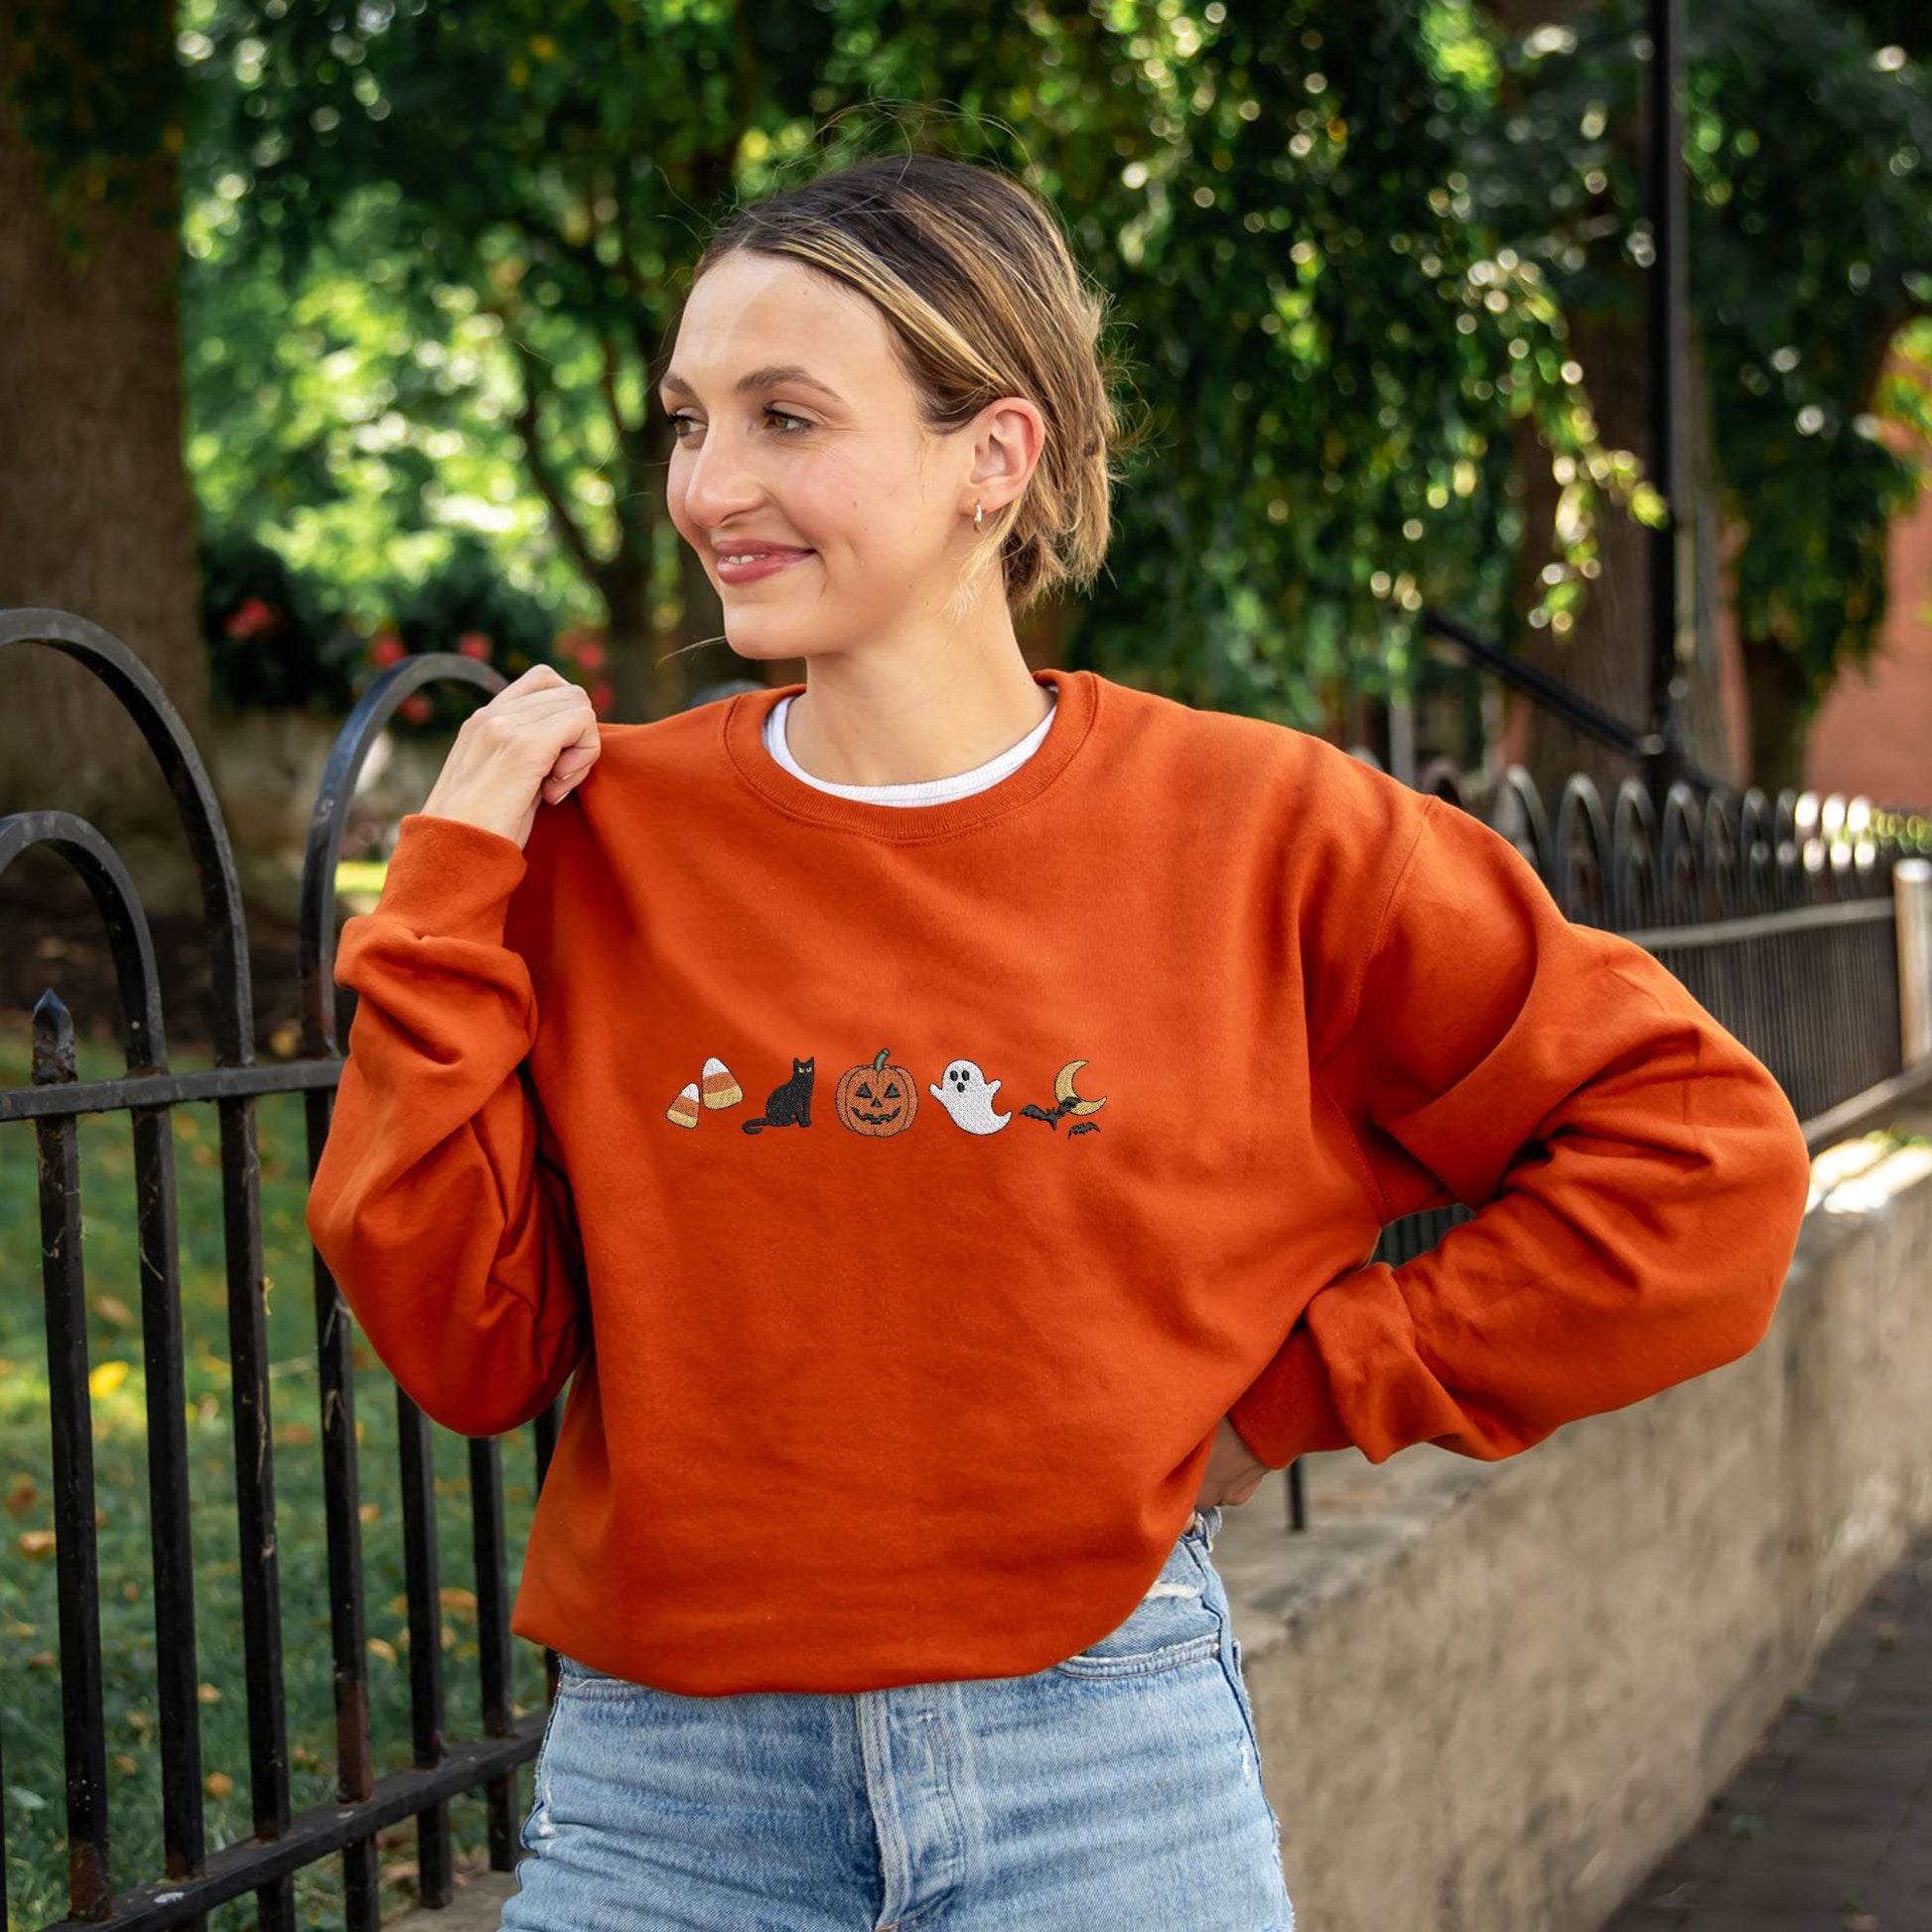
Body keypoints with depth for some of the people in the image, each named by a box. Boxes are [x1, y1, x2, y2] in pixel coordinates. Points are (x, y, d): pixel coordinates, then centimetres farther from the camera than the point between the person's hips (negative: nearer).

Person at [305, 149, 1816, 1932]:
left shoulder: (1255, 832, -5)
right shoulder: (597, 832, 0)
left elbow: (1701, 1153, -1)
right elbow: (466, 1347, -3)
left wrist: (1300, 1388, -4)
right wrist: (450, 888, -7)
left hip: (1104, 1777, -1)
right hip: (667, 1785, 2)